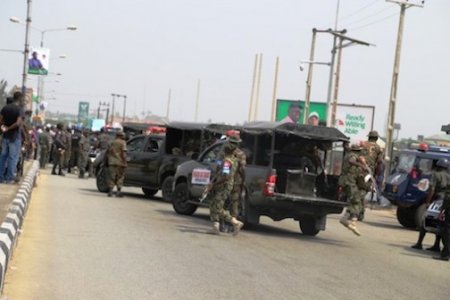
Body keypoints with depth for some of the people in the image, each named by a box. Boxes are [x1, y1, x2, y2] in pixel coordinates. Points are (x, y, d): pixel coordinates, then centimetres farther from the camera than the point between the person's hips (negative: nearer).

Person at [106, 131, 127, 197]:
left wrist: (108, 160, 24)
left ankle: (110, 191, -1)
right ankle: (119, 191, -2)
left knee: (111, 177, 5)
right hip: (119, 162, -4)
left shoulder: (112, 143, 16)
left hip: (111, 162, 4)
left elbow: (107, 152, 16)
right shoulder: (122, 143, -2)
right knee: (120, 177, 4)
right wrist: (125, 161, -13)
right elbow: (123, 152, -12)